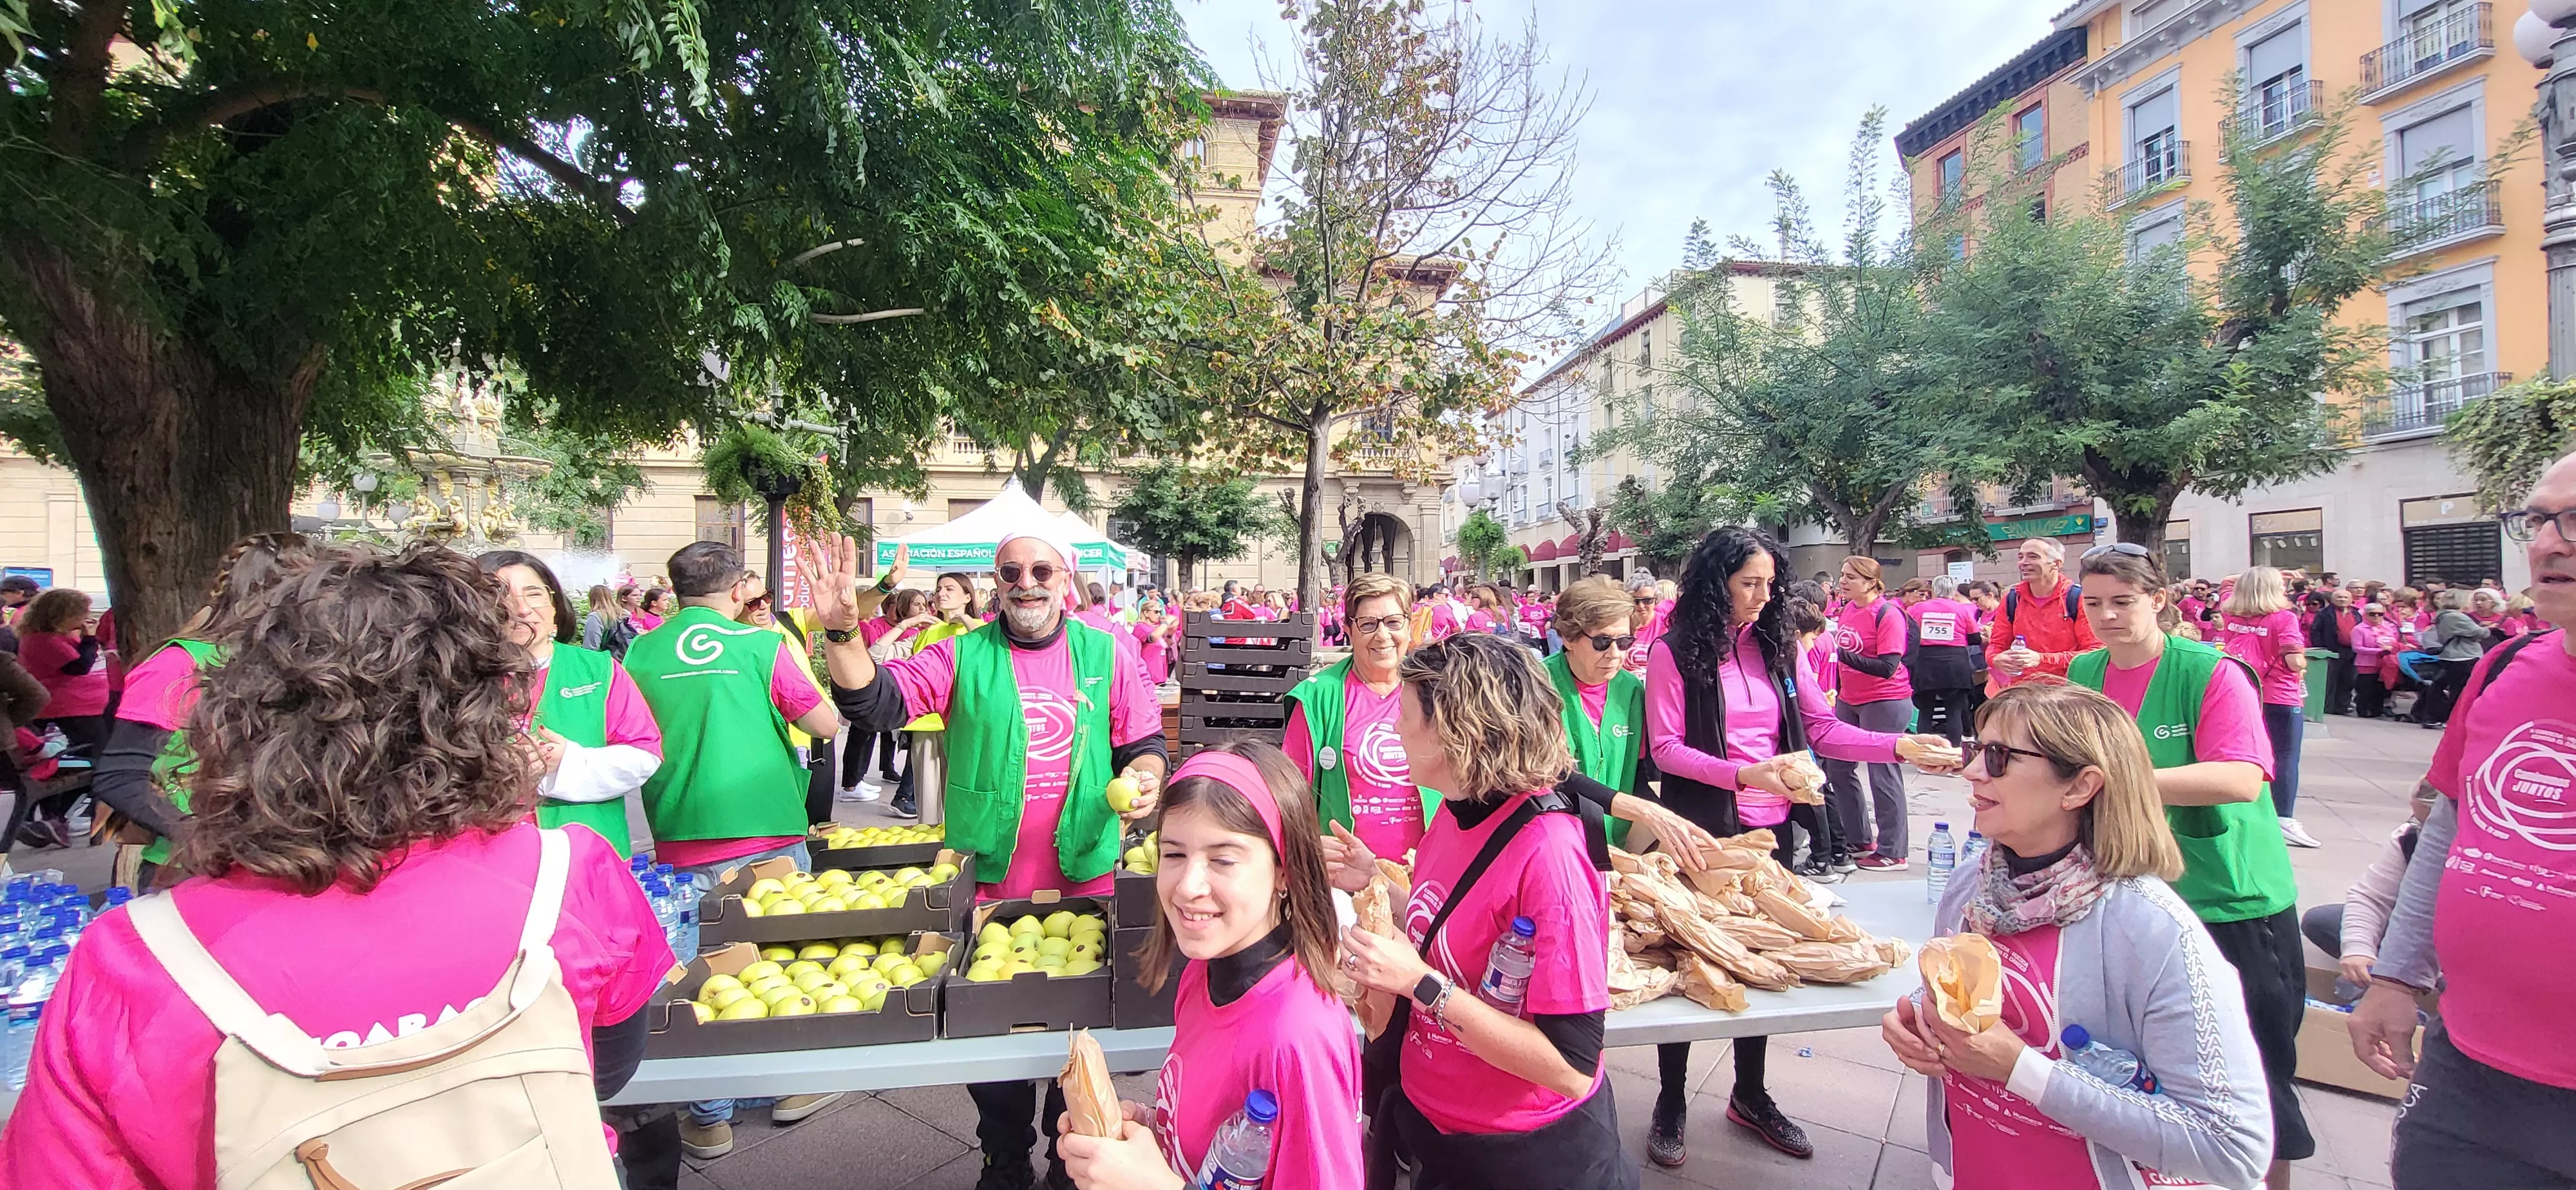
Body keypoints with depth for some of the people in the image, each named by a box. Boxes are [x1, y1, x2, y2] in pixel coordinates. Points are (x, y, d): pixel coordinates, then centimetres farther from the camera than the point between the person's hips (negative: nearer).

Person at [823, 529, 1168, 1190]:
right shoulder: (963, 656, -2)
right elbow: (879, 703, -13)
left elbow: (1145, 744, 7)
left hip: (1084, 881, 0)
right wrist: (842, 630, -29)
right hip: (989, 885, 0)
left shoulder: (1106, 656, 1)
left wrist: (1144, 776, -16)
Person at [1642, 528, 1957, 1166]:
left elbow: (1822, 729, 3)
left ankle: (1750, 1094, 35)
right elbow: (1665, 748, -13)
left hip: (1772, 830, 5)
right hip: (1704, 832, -5)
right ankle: (1671, 1103, 23)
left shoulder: (1778, 646, 5)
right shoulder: (1675, 653, -9)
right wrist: (1741, 774, -24)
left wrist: (1898, 746, -10)